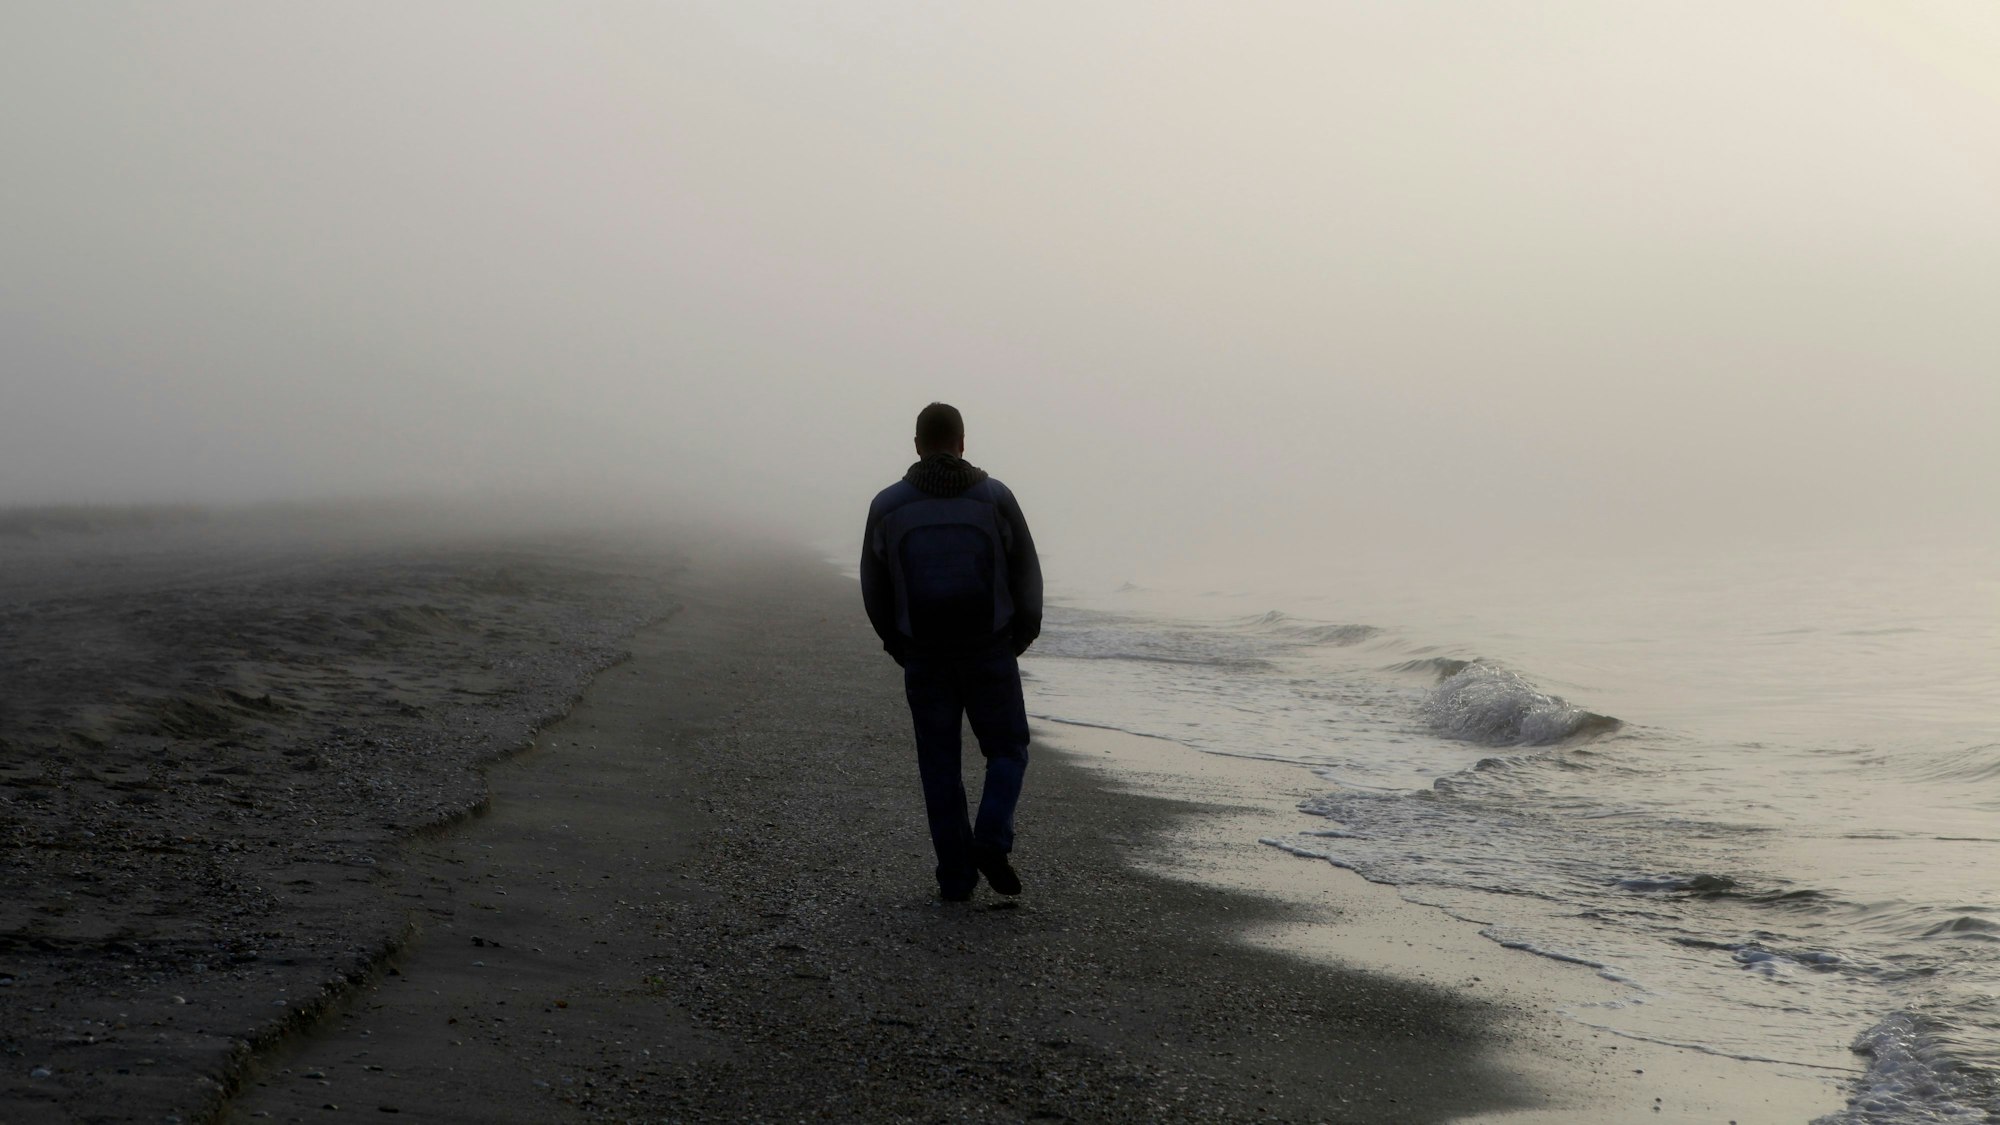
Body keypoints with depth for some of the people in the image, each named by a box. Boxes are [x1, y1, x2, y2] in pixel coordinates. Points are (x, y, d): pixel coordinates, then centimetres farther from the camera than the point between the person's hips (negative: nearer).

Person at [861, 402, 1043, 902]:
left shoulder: (888, 506, -2)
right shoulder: (995, 498, -4)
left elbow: (874, 589, 6)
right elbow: (1026, 577, 0)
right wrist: (1020, 636, 17)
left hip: (924, 658, 1)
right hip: (990, 653, -1)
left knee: (940, 766, 10)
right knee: (1007, 750, 13)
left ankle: (956, 875, 9)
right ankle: (992, 841, -10)